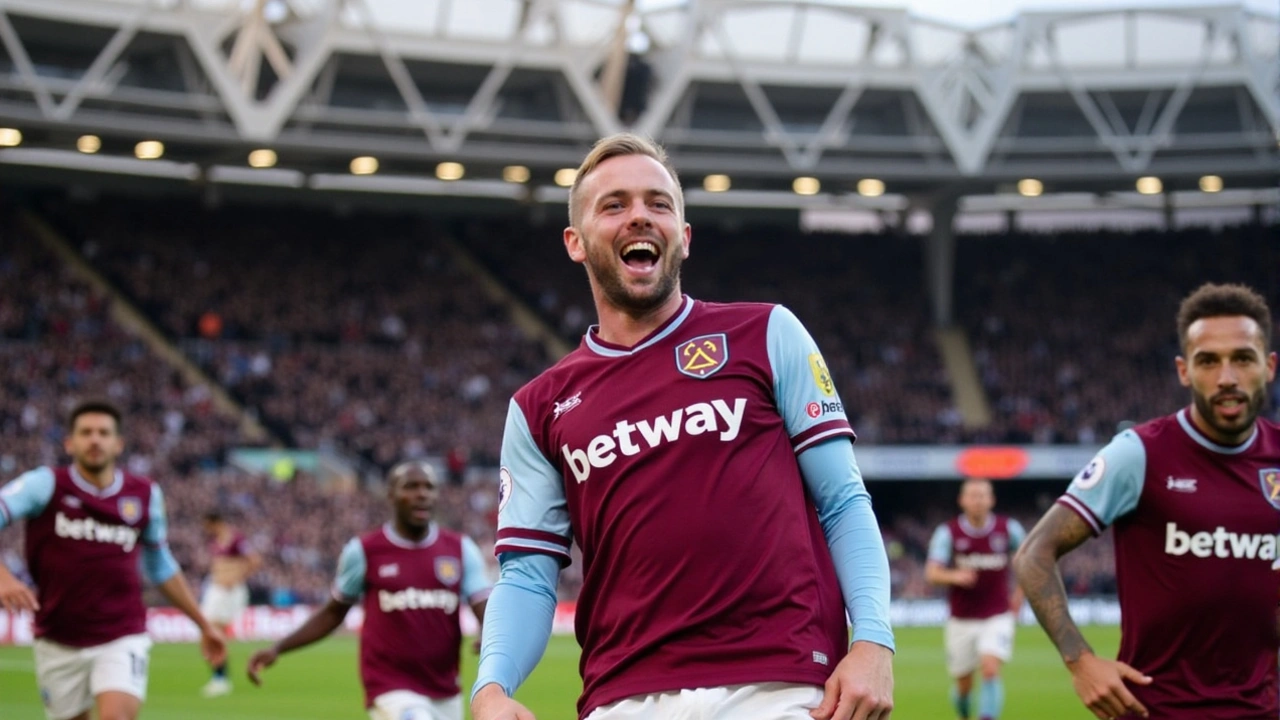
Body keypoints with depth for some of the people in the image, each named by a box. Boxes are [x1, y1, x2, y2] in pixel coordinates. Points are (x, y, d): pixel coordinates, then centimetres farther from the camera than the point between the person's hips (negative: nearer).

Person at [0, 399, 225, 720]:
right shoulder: (47, 484, -5)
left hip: (122, 639, 0)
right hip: (58, 643, 0)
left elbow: (161, 568, 18)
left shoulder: (145, 495, 4)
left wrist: (204, 625, 21)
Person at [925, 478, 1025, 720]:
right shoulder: (947, 532, -7)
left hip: (997, 617, 0)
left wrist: (1020, 592, 9)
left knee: (990, 670, -22)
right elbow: (932, 573, -15)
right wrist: (955, 576, -35)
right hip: (962, 620, 1)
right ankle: (960, 696, 44)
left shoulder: (1008, 528, -4)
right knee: (964, 685, 10)